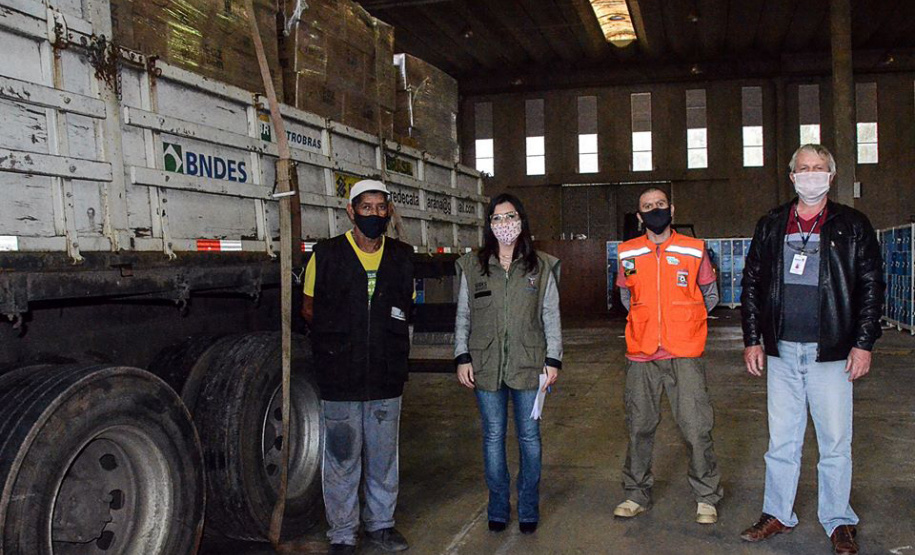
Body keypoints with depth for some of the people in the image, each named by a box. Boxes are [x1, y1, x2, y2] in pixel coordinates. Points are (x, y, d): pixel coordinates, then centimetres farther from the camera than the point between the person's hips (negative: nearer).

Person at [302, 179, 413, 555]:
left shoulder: (402, 257, 8)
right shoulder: (327, 255, -1)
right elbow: (309, 308, 6)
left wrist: (392, 334, 1)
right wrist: (337, 335, -9)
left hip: (387, 376, 3)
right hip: (340, 378, -3)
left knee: (383, 454, 13)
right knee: (342, 458, 4)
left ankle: (380, 523, 30)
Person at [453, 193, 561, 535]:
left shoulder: (541, 266, 3)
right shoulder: (472, 267, 5)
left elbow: (551, 317, 4)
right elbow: (463, 317, 7)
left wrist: (553, 360, -1)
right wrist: (462, 358, 1)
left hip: (528, 365, -1)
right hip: (485, 366, 1)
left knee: (529, 436, 7)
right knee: (493, 437, 8)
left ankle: (529, 508, 21)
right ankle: (498, 507, 22)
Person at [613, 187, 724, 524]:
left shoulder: (694, 251, 1)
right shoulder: (628, 254, 6)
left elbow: (710, 296, 14)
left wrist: (683, 321, 12)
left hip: (684, 356, -2)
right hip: (641, 356, 2)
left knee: (696, 427, -2)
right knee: (639, 426, 11)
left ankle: (707, 497, 14)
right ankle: (637, 494, 24)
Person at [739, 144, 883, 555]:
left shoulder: (852, 225, 3)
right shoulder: (771, 226, 9)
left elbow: (870, 286, 2)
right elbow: (752, 284, 12)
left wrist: (863, 343, -5)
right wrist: (752, 339, 6)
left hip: (831, 352, -2)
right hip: (781, 351, 2)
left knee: (835, 442, 4)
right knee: (781, 440, 10)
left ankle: (838, 522, 19)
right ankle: (777, 514, 23)